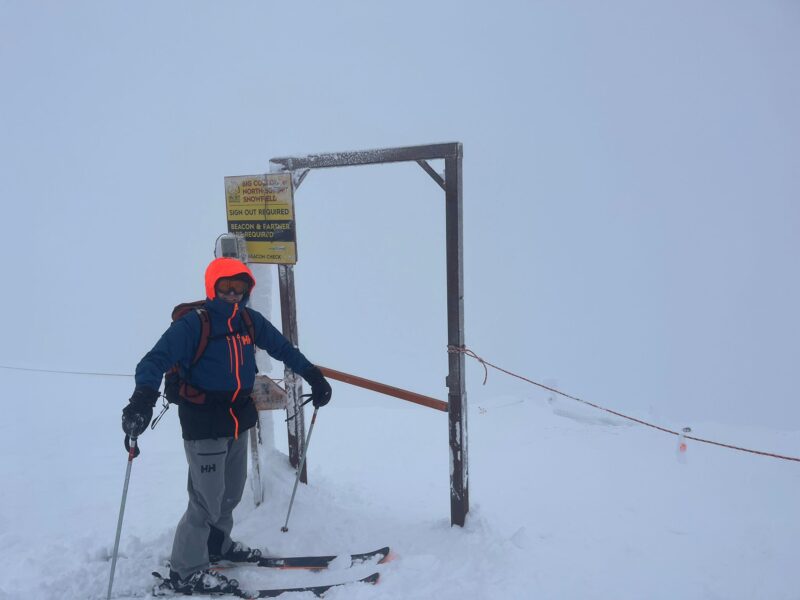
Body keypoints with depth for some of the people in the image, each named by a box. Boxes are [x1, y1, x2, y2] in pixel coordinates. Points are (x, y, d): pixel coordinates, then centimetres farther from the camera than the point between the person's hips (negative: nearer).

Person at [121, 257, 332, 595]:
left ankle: (217, 545, 44)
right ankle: (185, 571, 18)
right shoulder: (192, 324, -15)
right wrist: (143, 399, -39)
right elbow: (156, 360, -22)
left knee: (231, 492, 19)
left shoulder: (250, 321, 2)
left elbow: (283, 349, 13)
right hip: (204, 425, -6)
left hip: (239, 420, 6)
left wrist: (313, 377, 13)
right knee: (207, 499, -3)